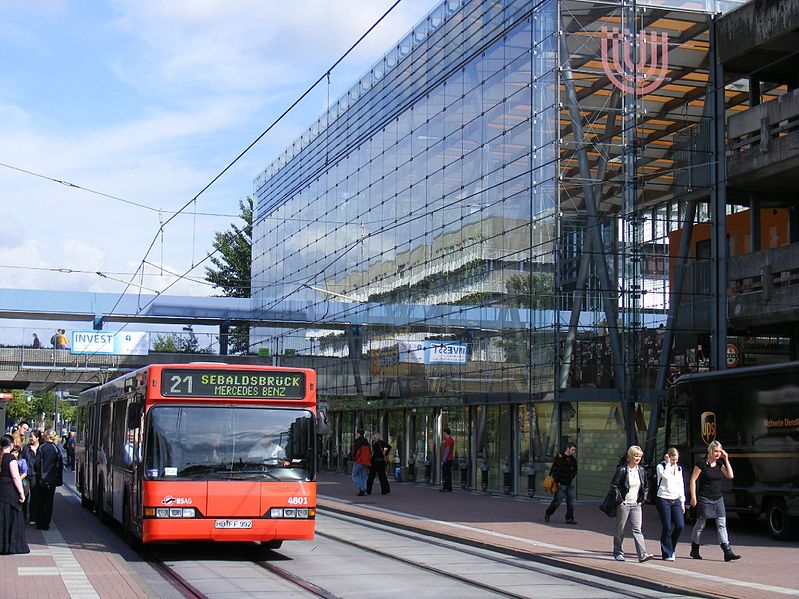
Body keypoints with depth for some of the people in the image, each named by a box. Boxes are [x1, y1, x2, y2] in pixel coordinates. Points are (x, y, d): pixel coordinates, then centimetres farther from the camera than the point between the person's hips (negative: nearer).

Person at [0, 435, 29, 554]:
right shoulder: (10, 458, -14)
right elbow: (16, 477, -17)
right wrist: (22, 493, -12)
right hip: (10, 492, -6)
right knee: (13, 519, 3)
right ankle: (12, 545, 7)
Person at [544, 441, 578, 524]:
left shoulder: (573, 459, 9)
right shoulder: (559, 457, -12)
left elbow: (575, 470, 24)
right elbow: (554, 470, -14)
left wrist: (571, 477, 11)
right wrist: (557, 481, -16)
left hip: (570, 483, 6)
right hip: (561, 484, -6)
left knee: (571, 501, 2)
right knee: (557, 501, -1)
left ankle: (570, 518, 8)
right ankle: (547, 514, 21)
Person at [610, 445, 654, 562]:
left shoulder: (641, 470, 7)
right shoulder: (622, 470, -10)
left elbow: (646, 486, 21)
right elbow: (614, 485, -7)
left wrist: (642, 499, 11)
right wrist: (620, 499, -9)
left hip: (636, 504, 4)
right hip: (624, 504, -4)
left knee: (637, 529, -6)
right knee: (620, 530, 5)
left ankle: (642, 554, -15)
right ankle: (618, 553, 18)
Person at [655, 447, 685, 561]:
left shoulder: (679, 469, 15)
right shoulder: (661, 466, -2)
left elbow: (681, 485, 18)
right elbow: (666, 476, -24)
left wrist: (682, 502, 15)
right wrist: (668, 463, -13)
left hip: (675, 500, 5)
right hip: (663, 500, -5)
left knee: (680, 525, -6)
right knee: (667, 527, -6)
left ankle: (670, 548, 17)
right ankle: (667, 554, 3)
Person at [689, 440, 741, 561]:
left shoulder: (719, 464, 10)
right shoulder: (702, 463, -7)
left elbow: (730, 476, 4)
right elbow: (693, 480, -8)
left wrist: (726, 460, 0)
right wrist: (693, 497, -12)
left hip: (718, 499, 5)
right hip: (704, 499, -5)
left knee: (722, 524, -3)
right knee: (700, 524, 6)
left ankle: (727, 552, -9)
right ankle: (694, 550, 21)